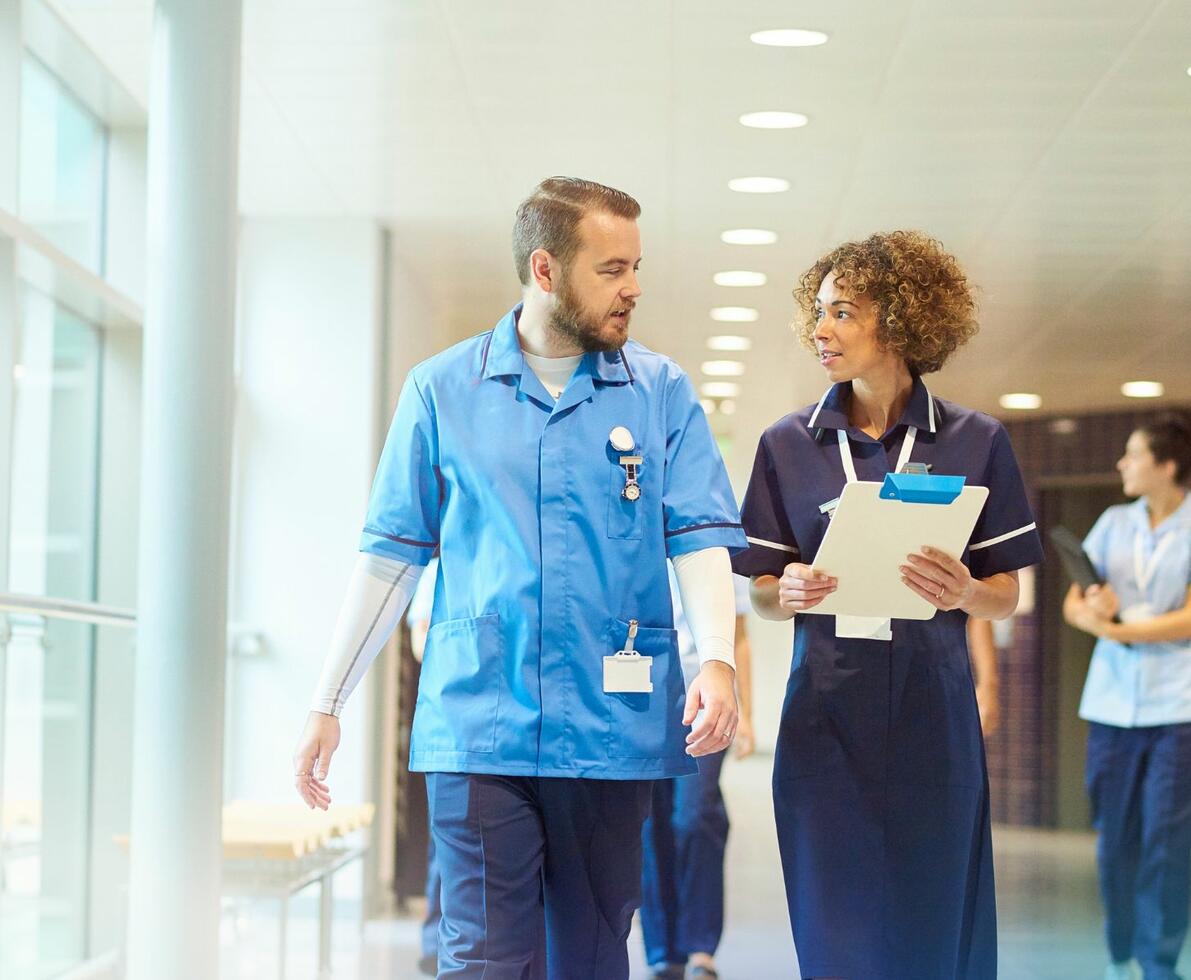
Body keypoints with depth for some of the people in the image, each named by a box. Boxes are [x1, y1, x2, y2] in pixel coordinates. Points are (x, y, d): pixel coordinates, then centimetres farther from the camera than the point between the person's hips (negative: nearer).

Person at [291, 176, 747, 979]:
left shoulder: (663, 392, 5)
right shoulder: (441, 391, 5)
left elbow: (701, 541, -1)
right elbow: (392, 557, 7)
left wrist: (718, 661, -19)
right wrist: (328, 705, 4)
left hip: (614, 730, 1)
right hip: (477, 727, -1)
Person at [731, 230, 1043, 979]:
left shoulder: (975, 441, 3)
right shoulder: (787, 445, 6)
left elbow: (1007, 597, 6)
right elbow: (761, 594, 9)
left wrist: (964, 593, -15)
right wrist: (788, 593, -13)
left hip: (933, 711, -1)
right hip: (827, 712, 1)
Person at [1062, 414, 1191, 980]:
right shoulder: (1113, 523, 11)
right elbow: (1072, 604, 10)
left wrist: (1115, 629, -15)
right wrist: (1090, 610, -13)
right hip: (1112, 705, 4)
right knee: (1115, 841, 4)